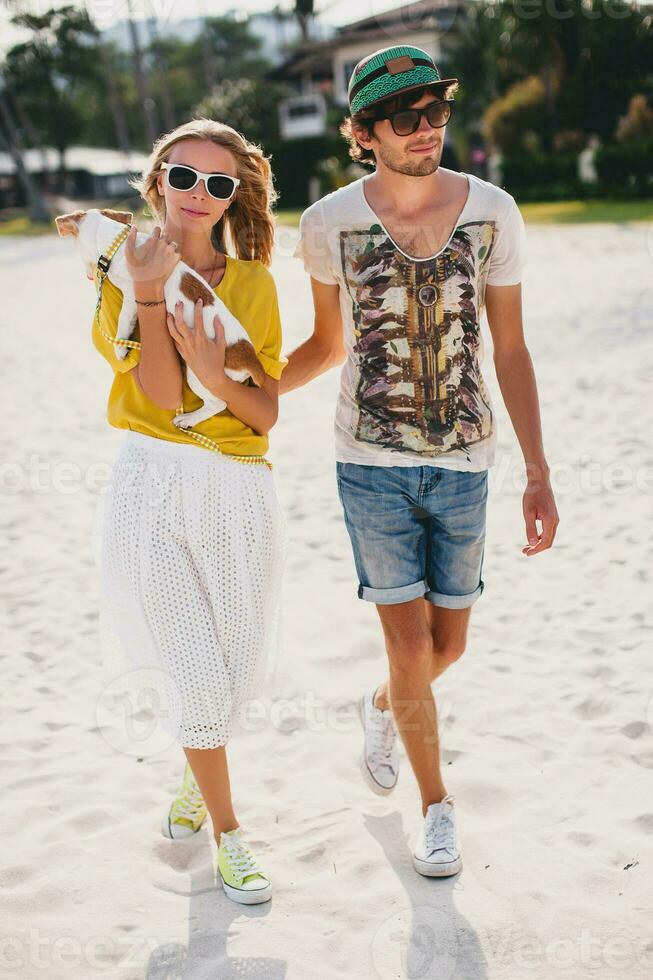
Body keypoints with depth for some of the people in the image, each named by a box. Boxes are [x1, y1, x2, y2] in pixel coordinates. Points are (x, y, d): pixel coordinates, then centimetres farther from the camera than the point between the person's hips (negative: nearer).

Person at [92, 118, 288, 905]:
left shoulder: (254, 284, 5)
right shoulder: (124, 274, 0)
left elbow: (266, 414, 0)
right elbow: (162, 396, -11)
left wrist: (215, 375, -18)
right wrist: (150, 293, -18)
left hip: (240, 493, 2)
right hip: (153, 491, -2)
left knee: (234, 670, 11)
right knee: (192, 674, -2)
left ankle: (198, 772, 44)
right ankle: (227, 834, 18)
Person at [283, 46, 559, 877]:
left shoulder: (492, 214, -4)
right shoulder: (328, 223, -6)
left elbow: (511, 351, 1)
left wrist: (538, 475, -1)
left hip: (464, 465, 2)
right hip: (372, 464, -1)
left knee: (449, 645, 13)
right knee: (411, 650, -2)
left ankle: (380, 709, 49)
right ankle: (437, 810, 22)